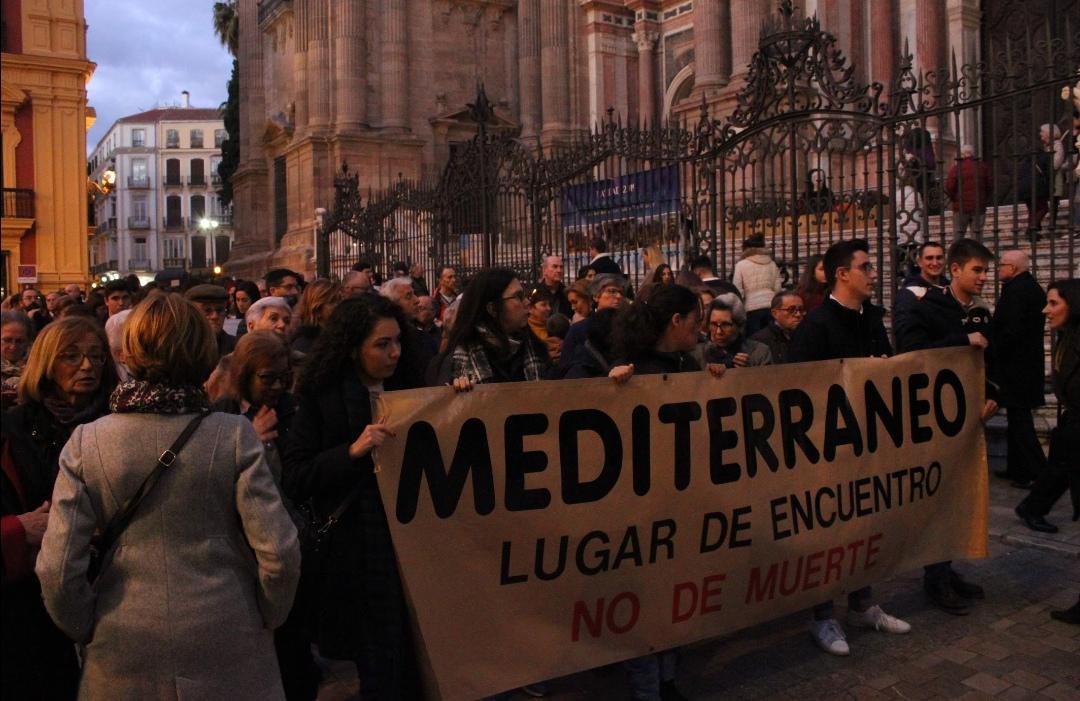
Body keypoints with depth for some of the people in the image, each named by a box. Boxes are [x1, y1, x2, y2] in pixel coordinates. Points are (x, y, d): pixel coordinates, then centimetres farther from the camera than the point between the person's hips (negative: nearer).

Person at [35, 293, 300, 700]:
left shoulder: (85, 442, -8)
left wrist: (89, 633, 8)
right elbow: (279, 554, -15)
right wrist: (266, 619, 3)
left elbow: (57, 571, -8)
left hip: (126, 655, 1)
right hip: (227, 649, -1)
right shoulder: (235, 435, -13)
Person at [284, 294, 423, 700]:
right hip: (356, 554, -4)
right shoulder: (321, 398, -6)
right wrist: (352, 451, -24)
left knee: (416, 668, 11)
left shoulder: (409, 390, 7)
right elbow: (294, 481, -12)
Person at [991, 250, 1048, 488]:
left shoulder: (1016, 290, -18)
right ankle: (1017, 468, 23)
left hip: (1014, 367, -10)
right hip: (1029, 364, 10)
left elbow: (1010, 331, -24)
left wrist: (993, 355, -12)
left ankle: (1038, 472, 0)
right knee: (1018, 418, 16)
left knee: (1019, 419, -4)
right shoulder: (1033, 288, 14)